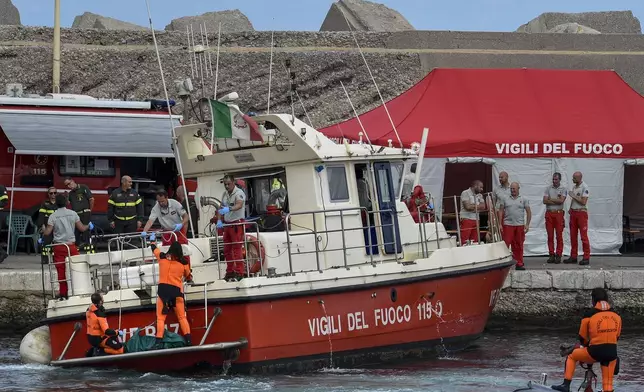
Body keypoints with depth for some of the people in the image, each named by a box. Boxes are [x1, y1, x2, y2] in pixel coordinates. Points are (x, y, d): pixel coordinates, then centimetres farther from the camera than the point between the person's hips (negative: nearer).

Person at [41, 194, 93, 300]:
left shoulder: (53, 216, -3)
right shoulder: (73, 214, 0)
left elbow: (47, 232, -7)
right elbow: (81, 228, 4)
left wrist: (41, 238, 12)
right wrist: (89, 226, 25)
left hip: (59, 246, 0)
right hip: (71, 245, 0)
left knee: (61, 271, 4)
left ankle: (63, 293, 6)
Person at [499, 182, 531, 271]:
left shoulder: (523, 200, 7)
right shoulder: (505, 199, 8)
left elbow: (528, 212, 7)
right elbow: (501, 212, 8)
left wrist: (527, 224, -2)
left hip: (520, 225, 0)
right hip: (508, 224, 0)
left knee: (519, 246, 4)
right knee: (505, 244, -7)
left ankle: (519, 264, 11)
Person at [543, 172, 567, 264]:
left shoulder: (563, 189, 4)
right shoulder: (548, 189, 10)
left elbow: (561, 200, -11)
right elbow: (545, 201, -2)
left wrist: (550, 199, -4)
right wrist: (556, 201, -8)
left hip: (558, 213, -2)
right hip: (549, 213, 2)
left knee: (559, 235, -3)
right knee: (550, 235, 3)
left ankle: (558, 255, 0)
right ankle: (551, 255, 7)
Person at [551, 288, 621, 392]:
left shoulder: (589, 315, -4)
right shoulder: (616, 316, 5)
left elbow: (582, 337, 8)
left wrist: (586, 345, 30)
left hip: (595, 352, -3)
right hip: (612, 352, 3)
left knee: (571, 356, 21)